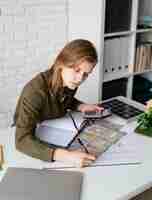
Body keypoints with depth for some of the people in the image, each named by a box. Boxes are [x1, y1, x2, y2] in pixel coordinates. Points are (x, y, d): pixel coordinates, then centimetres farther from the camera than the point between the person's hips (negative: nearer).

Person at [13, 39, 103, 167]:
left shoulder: (71, 82, -14)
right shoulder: (36, 91, -34)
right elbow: (22, 140, -42)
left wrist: (81, 106, -10)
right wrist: (66, 155, -52)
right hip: (33, 141, -5)